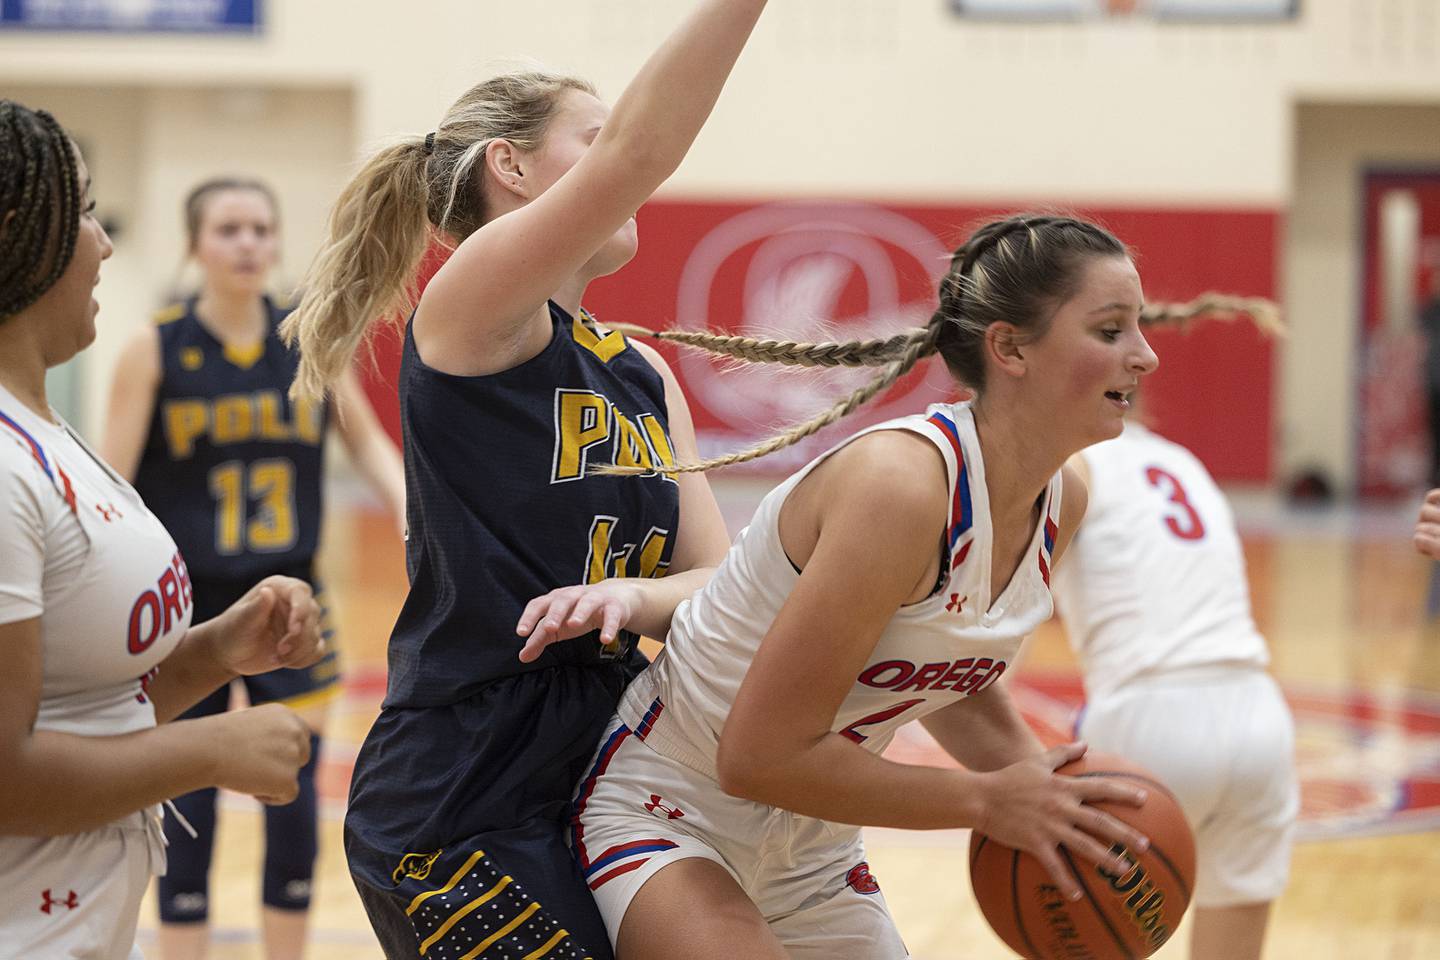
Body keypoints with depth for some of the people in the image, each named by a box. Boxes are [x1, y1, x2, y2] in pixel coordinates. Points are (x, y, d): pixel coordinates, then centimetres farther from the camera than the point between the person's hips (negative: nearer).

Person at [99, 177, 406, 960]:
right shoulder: (155, 350, -8)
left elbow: (367, 441, 9)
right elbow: (111, 483, -9)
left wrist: (407, 508, -8)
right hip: (187, 602, -3)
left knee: (294, 793, 5)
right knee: (189, 799, 2)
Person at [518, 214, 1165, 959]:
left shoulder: (1064, 502, -4)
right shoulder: (903, 483, -29)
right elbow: (762, 757, -28)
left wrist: (1043, 790, -4)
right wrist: (986, 800, -21)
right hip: (662, 808, -8)